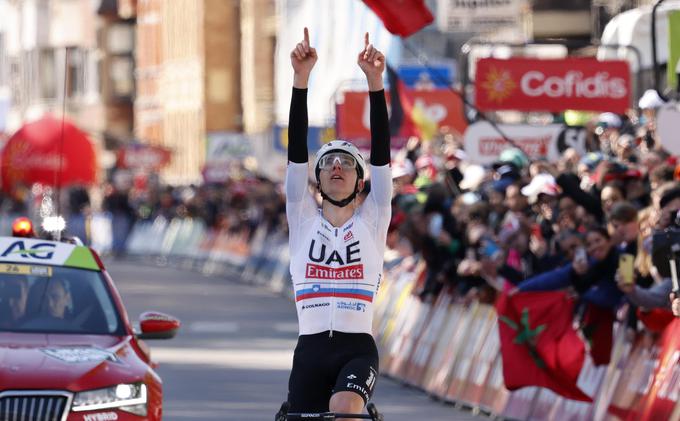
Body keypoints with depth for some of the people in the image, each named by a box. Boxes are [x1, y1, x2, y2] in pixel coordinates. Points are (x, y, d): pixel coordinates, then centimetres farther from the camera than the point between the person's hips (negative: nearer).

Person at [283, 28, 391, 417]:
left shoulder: (372, 219, 7)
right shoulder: (303, 218, 10)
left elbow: (382, 153, -4)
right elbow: (296, 150, 0)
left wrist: (376, 83, -14)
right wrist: (301, 79, -11)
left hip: (358, 348, -2)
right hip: (311, 350, 2)